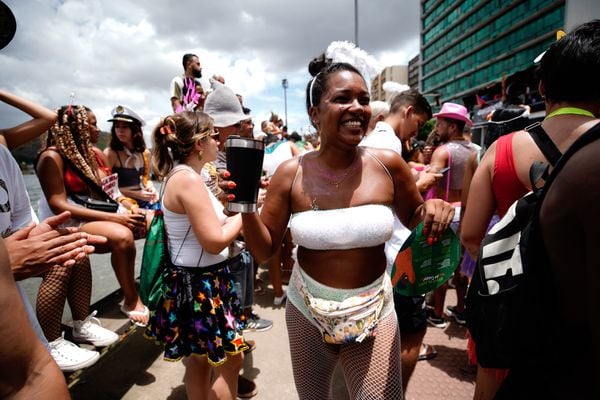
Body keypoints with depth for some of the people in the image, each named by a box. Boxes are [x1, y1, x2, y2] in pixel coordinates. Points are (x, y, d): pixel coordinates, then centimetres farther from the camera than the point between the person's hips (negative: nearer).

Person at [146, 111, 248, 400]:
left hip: (199, 280, 10)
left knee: (200, 357, 23)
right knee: (230, 359, 6)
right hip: (200, 283, -10)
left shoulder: (181, 176, 9)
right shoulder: (188, 179, -23)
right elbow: (215, 242, -24)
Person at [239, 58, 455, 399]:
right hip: (307, 311, 2)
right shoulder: (291, 174, -12)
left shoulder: (388, 164, -12)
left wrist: (433, 211, -17)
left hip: (374, 314, -1)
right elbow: (265, 250, -6)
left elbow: (414, 219, 5)